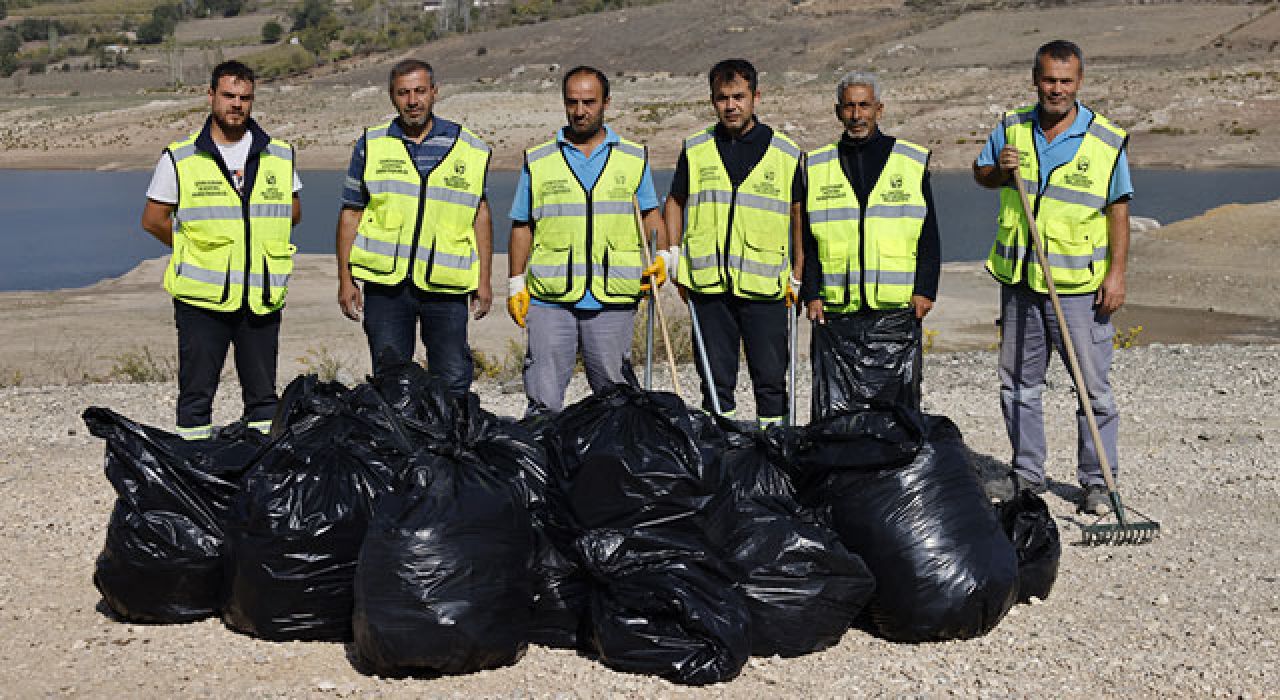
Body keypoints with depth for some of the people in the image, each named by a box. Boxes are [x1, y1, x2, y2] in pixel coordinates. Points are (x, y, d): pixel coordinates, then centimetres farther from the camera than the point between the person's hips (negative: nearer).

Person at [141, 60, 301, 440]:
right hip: (202, 297, -2)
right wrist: (196, 251, 4)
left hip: (262, 296, 2)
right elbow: (153, 220, 4)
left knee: (263, 395, 10)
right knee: (196, 395, 3)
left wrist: (261, 245, 7)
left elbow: (293, 212, 18)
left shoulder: (279, 156, 6)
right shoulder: (179, 158, -1)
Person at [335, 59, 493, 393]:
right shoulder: (371, 145, 7)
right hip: (385, 281, 0)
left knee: (453, 380, -2)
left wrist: (484, 279, 8)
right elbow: (351, 213, 10)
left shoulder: (468, 148, 7)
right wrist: (345, 279, 4)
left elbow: (480, 212, 13)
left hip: (446, 285, 0)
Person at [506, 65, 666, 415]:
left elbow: (649, 211, 17)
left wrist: (663, 257, -1)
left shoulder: (634, 157, 10)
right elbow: (522, 225, 12)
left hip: (613, 300, 0)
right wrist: (516, 285, 6)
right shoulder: (538, 160, 9)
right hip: (549, 298, 0)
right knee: (544, 400, -3)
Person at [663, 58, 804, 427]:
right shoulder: (695, 149, 8)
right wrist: (673, 257, 8)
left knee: (770, 379, 1)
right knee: (715, 379, 7)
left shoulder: (786, 153, 4)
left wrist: (798, 276, 6)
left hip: (765, 286, -1)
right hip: (708, 283, 2)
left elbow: (798, 215, 10)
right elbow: (675, 202, 19)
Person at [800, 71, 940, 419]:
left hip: (897, 311, -1)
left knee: (897, 405, 2)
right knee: (832, 410, 0)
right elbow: (807, 238, 11)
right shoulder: (817, 167, 11)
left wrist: (925, 289, -2)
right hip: (836, 311, 1)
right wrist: (812, 293, 1)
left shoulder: (912, 160, 8)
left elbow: (928, 235, 8)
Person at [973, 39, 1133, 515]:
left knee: (1093, 387, -2)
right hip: (1019, 281, 4)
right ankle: (1027, 473, 24)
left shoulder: (1106, 140, -3)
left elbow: (1118, 210, -1)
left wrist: (1117, 273, -8)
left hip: (1079, 286, -3)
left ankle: (1095, 482, 9)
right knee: (1019, 383, 12)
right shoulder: (1012, 129, 5)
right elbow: (980, 173, 19)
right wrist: (1000, 170, -5)